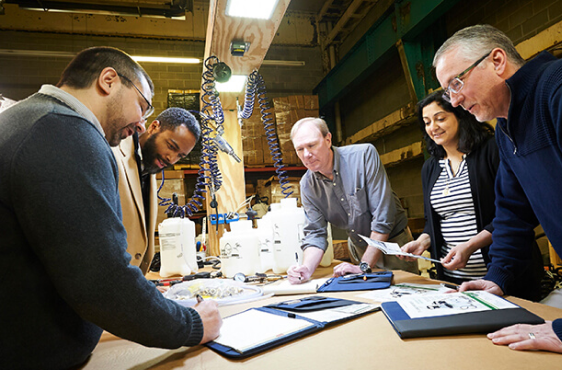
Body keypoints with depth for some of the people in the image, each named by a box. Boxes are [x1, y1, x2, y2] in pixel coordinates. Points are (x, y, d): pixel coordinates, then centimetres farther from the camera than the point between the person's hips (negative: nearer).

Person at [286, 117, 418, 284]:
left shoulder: (364, 155, -23)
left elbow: (383, 215, -25)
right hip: (359, 249, 3)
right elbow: (315, 233, -7)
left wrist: (364, 266, -25)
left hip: (393, 242, -3)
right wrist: (306, 268, -27)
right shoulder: (307, 185, -10)